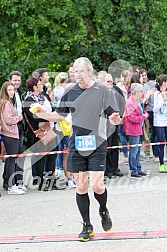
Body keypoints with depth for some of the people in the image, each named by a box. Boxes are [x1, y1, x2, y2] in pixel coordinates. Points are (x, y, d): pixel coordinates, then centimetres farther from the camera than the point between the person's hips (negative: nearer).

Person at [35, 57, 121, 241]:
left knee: (97, 185, -10)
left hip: (97, 144, -3)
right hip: (76, 145, 3)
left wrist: (115, 118, -25)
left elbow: (113, 118, -2)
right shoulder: (70, 93, 6)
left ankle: (103, 211, 23)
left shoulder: (102, 91, -3)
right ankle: (87, 226, 14)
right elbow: (60, 115, 16)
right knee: (80, 187, 3)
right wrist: (42, 114, 0)